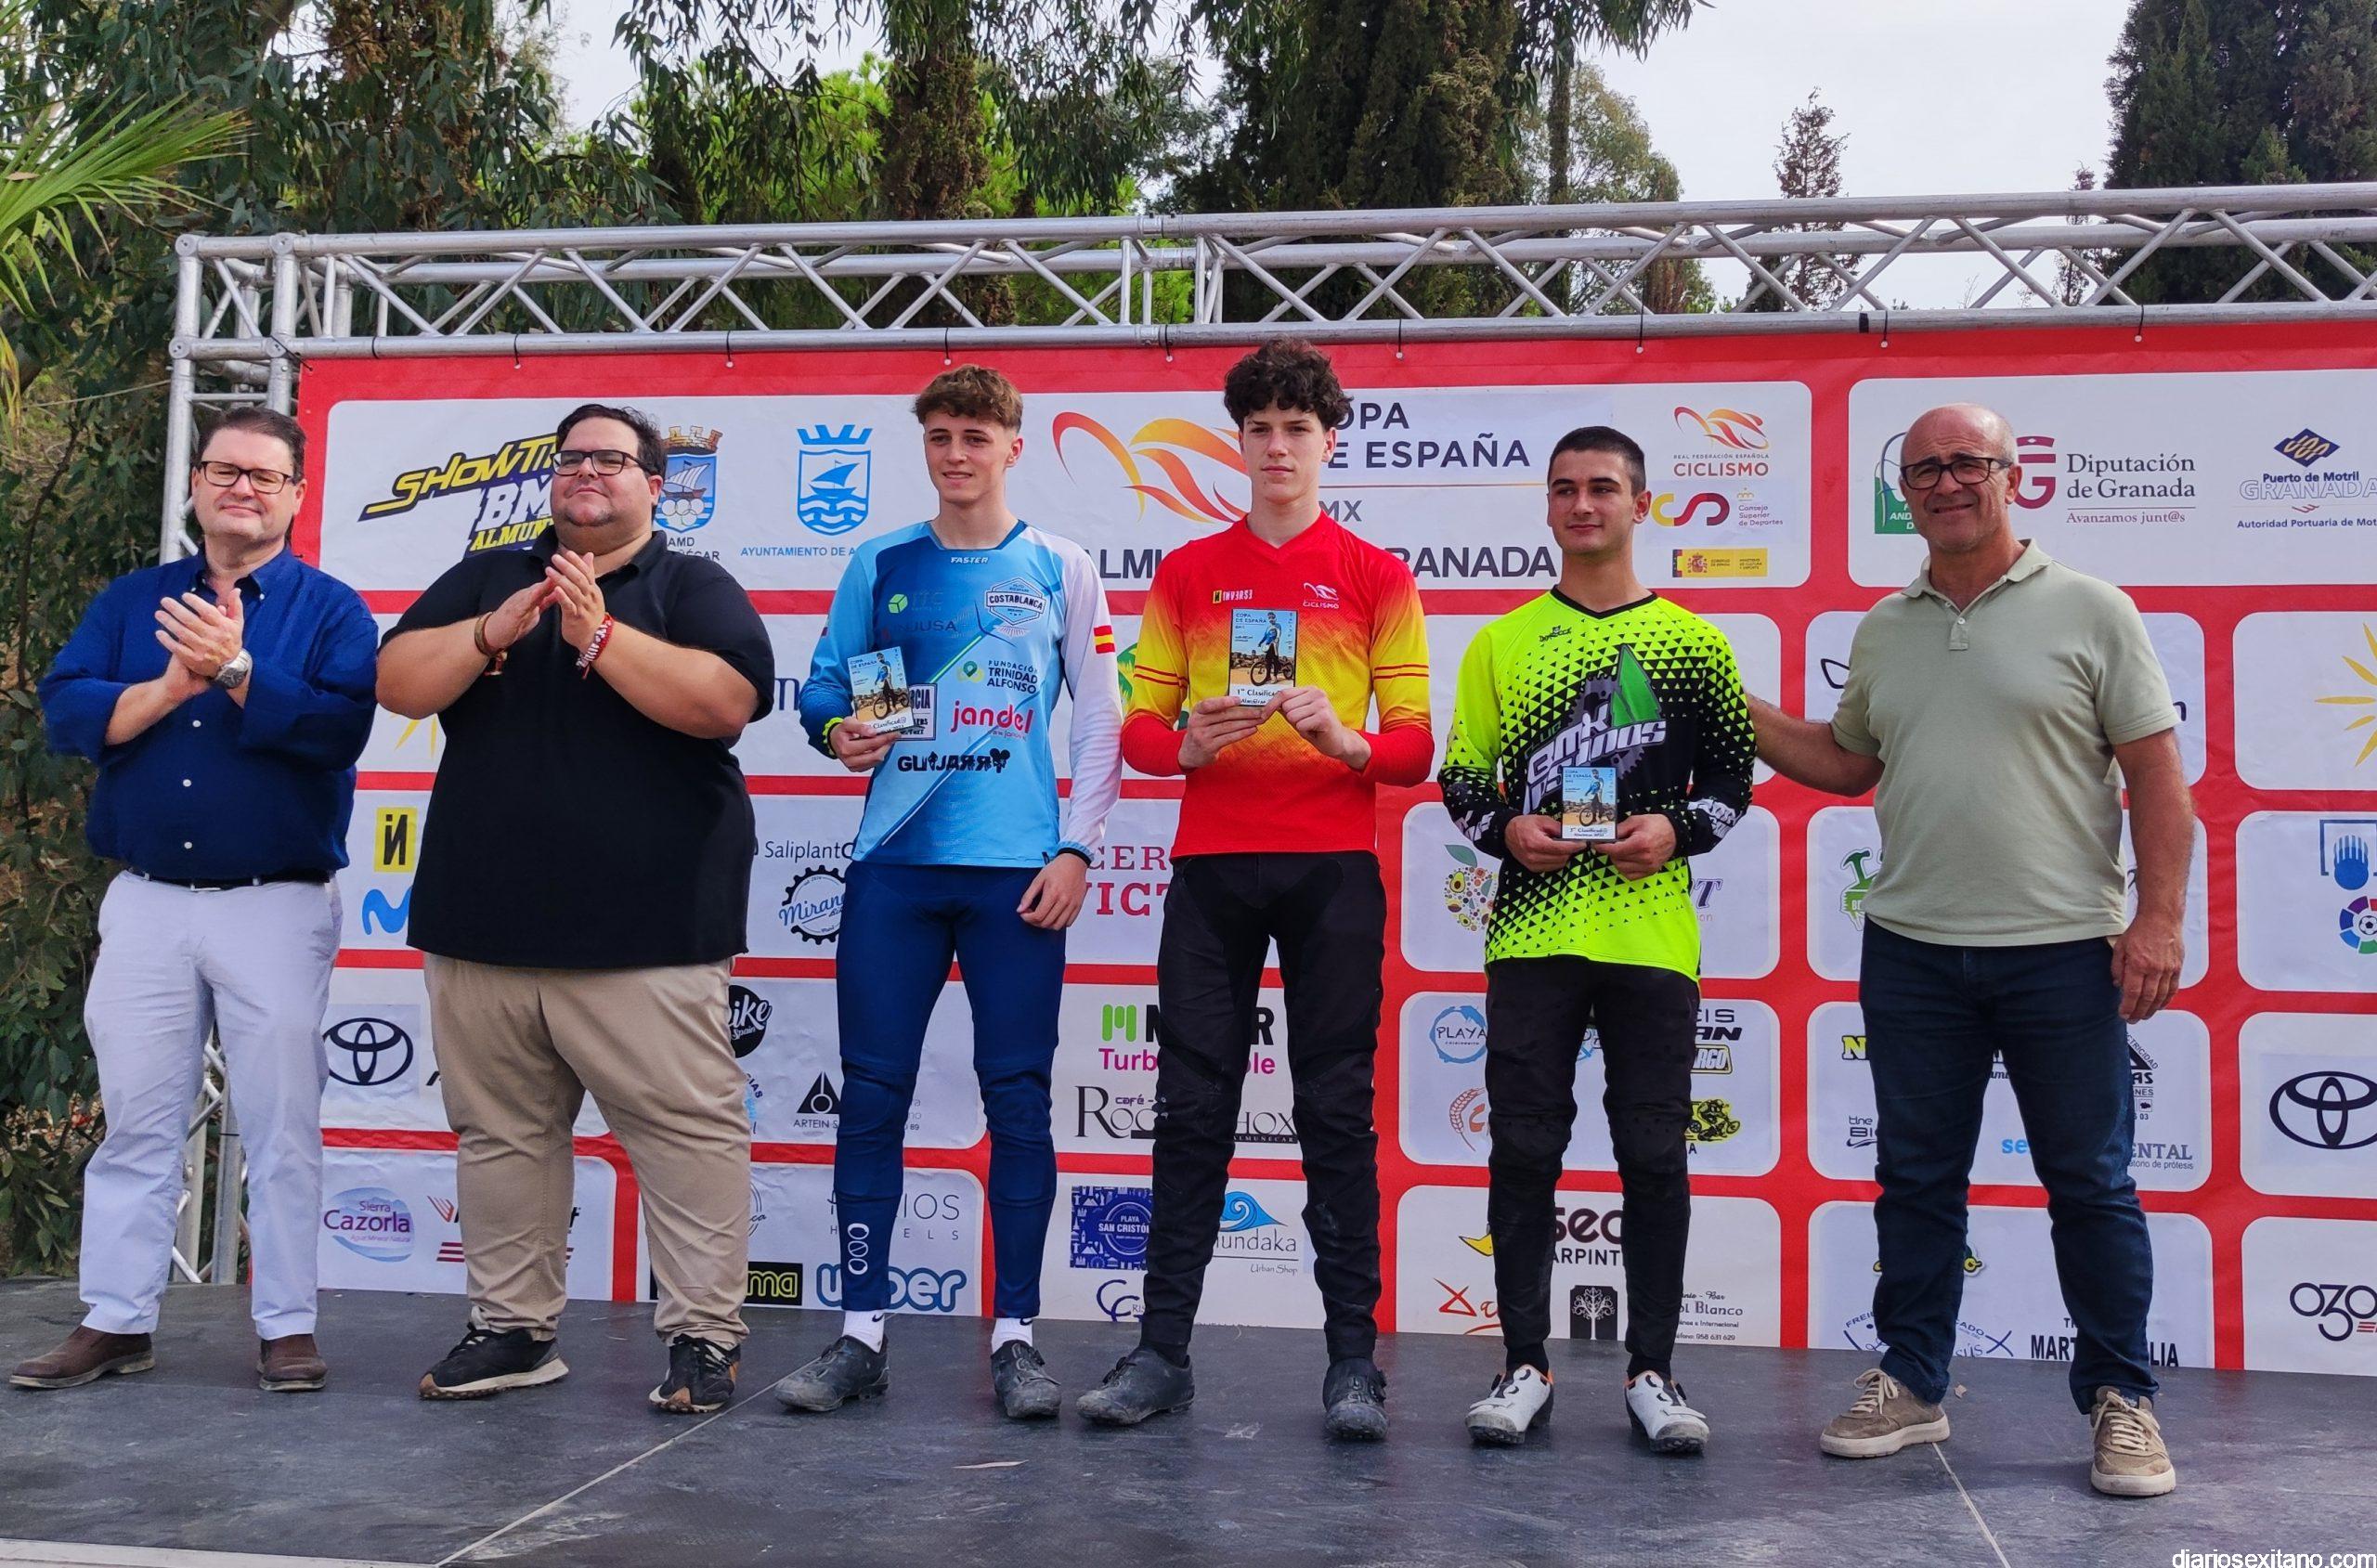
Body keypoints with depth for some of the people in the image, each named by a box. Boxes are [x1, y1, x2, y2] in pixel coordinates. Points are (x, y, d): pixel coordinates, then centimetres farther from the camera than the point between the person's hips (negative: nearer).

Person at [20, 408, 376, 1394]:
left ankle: (286, 1328, 10)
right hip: (146, 900, 3)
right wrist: (167, 688, -14)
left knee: (281, 1125, 1)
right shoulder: (132, 601, 12)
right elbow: (65, 712, -1)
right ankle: (116, 1322, 18)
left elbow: (340, 728, -14)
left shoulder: (331, 609, 2)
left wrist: (235, 670, -21)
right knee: (136, 1119, 9)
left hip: (277, 904, -3)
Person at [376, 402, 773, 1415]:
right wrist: (494, 633, -12)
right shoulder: (485, 579, 17)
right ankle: (513, 1328, 23)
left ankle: (704, 1335, 3)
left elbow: (725, 699, -13)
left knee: (686, 1129, -5)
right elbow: (398, 685, 4)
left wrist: (599, 635, -18)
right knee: (499, 1132, 11)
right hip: (482, 920, 5)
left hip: (644, 928, -4)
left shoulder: (693, 588, 5)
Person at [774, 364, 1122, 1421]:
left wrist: (1076, 850, -4)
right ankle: (862, 1332, 10)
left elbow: (1101, 720, 4)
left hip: (1016, 871, -2)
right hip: (894, 862, 2)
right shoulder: (880, 565, 12)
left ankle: (1014, 1335, 11)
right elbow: (821, 687, 15)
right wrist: (836, 732, -8)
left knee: (1018, 1099, 1)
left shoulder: (1060, 570, 7)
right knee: (871, 1096, 2)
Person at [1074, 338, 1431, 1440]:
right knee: (1192, 1109, 2)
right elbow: (1139, 731, 10)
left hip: (1332, 869, -1)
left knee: (1336, 1112, 0)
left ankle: (1353, 1358, 6)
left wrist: (1345, 740, -16)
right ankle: (1163, 1349, 8)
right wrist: (1189, 746, -11)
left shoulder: (1375, 578, 8)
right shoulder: (1187, 573, 13)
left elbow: (1414, 747, 4)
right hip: (1211, 865, 2)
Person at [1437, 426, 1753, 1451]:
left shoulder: (1693, 643, 7)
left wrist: (1678, 829, -9)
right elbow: (1460, 781, 11)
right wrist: (1505, 828, -8)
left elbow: (1734, 778, 10)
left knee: (1654, 1156, 4)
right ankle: (1525, 1365, 15)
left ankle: (1651, 1369, 16)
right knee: (1524, 1151, 3)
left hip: (1652, 937, 0)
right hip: (1532, 935, 1)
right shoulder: (1502, 643, 9)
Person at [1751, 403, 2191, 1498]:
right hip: (1911, 949, 4)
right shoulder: (1881, 632, 11)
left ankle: (2122, 1400, 20)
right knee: (1916, 1178, 11)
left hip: (2063, 952, -4)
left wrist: (2159, 916, -11)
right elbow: (1847, 763, 19)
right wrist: (1740, 714, 7)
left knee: (2090, 1183, 5)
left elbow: (2155, 772, -4)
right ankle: (1912, 1386, 24)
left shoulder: (2090, 610, -1)